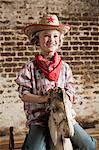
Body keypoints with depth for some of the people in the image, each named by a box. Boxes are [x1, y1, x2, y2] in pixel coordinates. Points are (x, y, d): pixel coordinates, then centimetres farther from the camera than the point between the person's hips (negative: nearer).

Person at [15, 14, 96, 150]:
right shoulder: (30, 67, 0)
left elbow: (71, 93, 9)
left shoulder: (64, 67, 8)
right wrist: (44, 98, -18)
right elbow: (24, 94, -3)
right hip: (38, 117, -3)